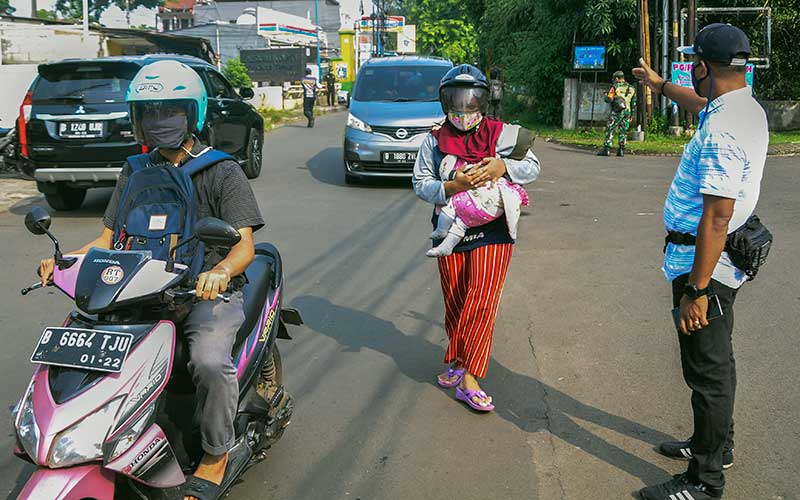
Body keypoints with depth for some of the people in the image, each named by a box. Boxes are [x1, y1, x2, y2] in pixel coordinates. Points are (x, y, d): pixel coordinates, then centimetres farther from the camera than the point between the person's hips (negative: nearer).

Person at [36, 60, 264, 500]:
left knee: (210, 360, -33)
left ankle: (215, 454, -8)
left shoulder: (223, 172, -1)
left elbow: (244, 245, -10)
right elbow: (109, 238, 14)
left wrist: (220, 271, -34)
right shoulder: (135, 173, 15)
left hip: (208, 292, -5)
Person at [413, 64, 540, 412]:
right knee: (454, 304, 12)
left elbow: (533, 167, 4)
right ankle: (460, 363, 33)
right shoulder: (435, 140, 3)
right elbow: (420, 183, -1)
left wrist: (503, 166, -16)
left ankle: (467, 379, -4)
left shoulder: (501, 134, 1)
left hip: (491, 231, -2)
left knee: (481, 303, -9)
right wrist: (452, 187, -20)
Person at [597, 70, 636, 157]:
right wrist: (631, 115, 19)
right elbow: (634, 104, 14)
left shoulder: (615, 86, -3)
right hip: (627, 112, 5)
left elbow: (609, 99, -11)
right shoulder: (632, 88, 14)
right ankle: (621, 150, 8)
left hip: (617, 112, -5)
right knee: (623, 131, 11)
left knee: (610, 130, -3)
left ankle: (606, 149, -10)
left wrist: (606, 96, 12)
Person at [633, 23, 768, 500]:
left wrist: (696, 289, -26)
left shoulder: (722, 131, -26)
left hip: (704, 262, -10)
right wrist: (660, 84, 47)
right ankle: (716, 444, 40)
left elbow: (717, 218, -28)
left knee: (708, 370, 0)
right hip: (725, 260, 10)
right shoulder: (747, 107, 7)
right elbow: (702, 103, 31)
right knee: (715, 361, 23)